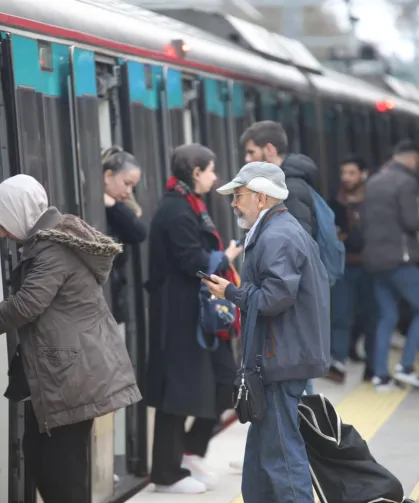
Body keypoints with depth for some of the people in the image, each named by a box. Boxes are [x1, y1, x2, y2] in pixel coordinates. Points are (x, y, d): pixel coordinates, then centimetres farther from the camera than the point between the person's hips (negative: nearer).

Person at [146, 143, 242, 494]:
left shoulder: (188, 206, 15)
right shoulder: (176, 210, -18)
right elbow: (194, 263, -20)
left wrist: (221, 258, -1)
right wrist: (226, 258, -5)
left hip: (199, 312, 10)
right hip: (181, 316, -10)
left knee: (224, 381, 11)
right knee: (180, 390, -1)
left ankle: (191, 452, 23)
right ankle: (168, 473, 10)